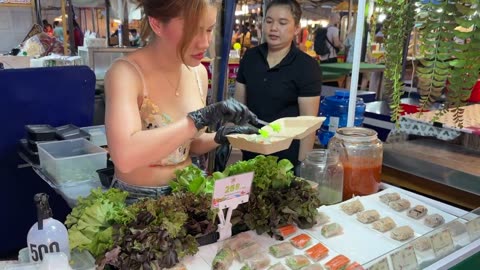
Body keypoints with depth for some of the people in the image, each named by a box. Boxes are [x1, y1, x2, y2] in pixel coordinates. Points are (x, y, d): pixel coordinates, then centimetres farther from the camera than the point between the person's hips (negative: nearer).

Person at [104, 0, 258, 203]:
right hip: (138, 200, -5)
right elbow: (124, 157, -34)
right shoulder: (126, 72, -19)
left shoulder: (198, 72, -2)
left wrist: (220, 137, -9)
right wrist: (200, 118, -35)